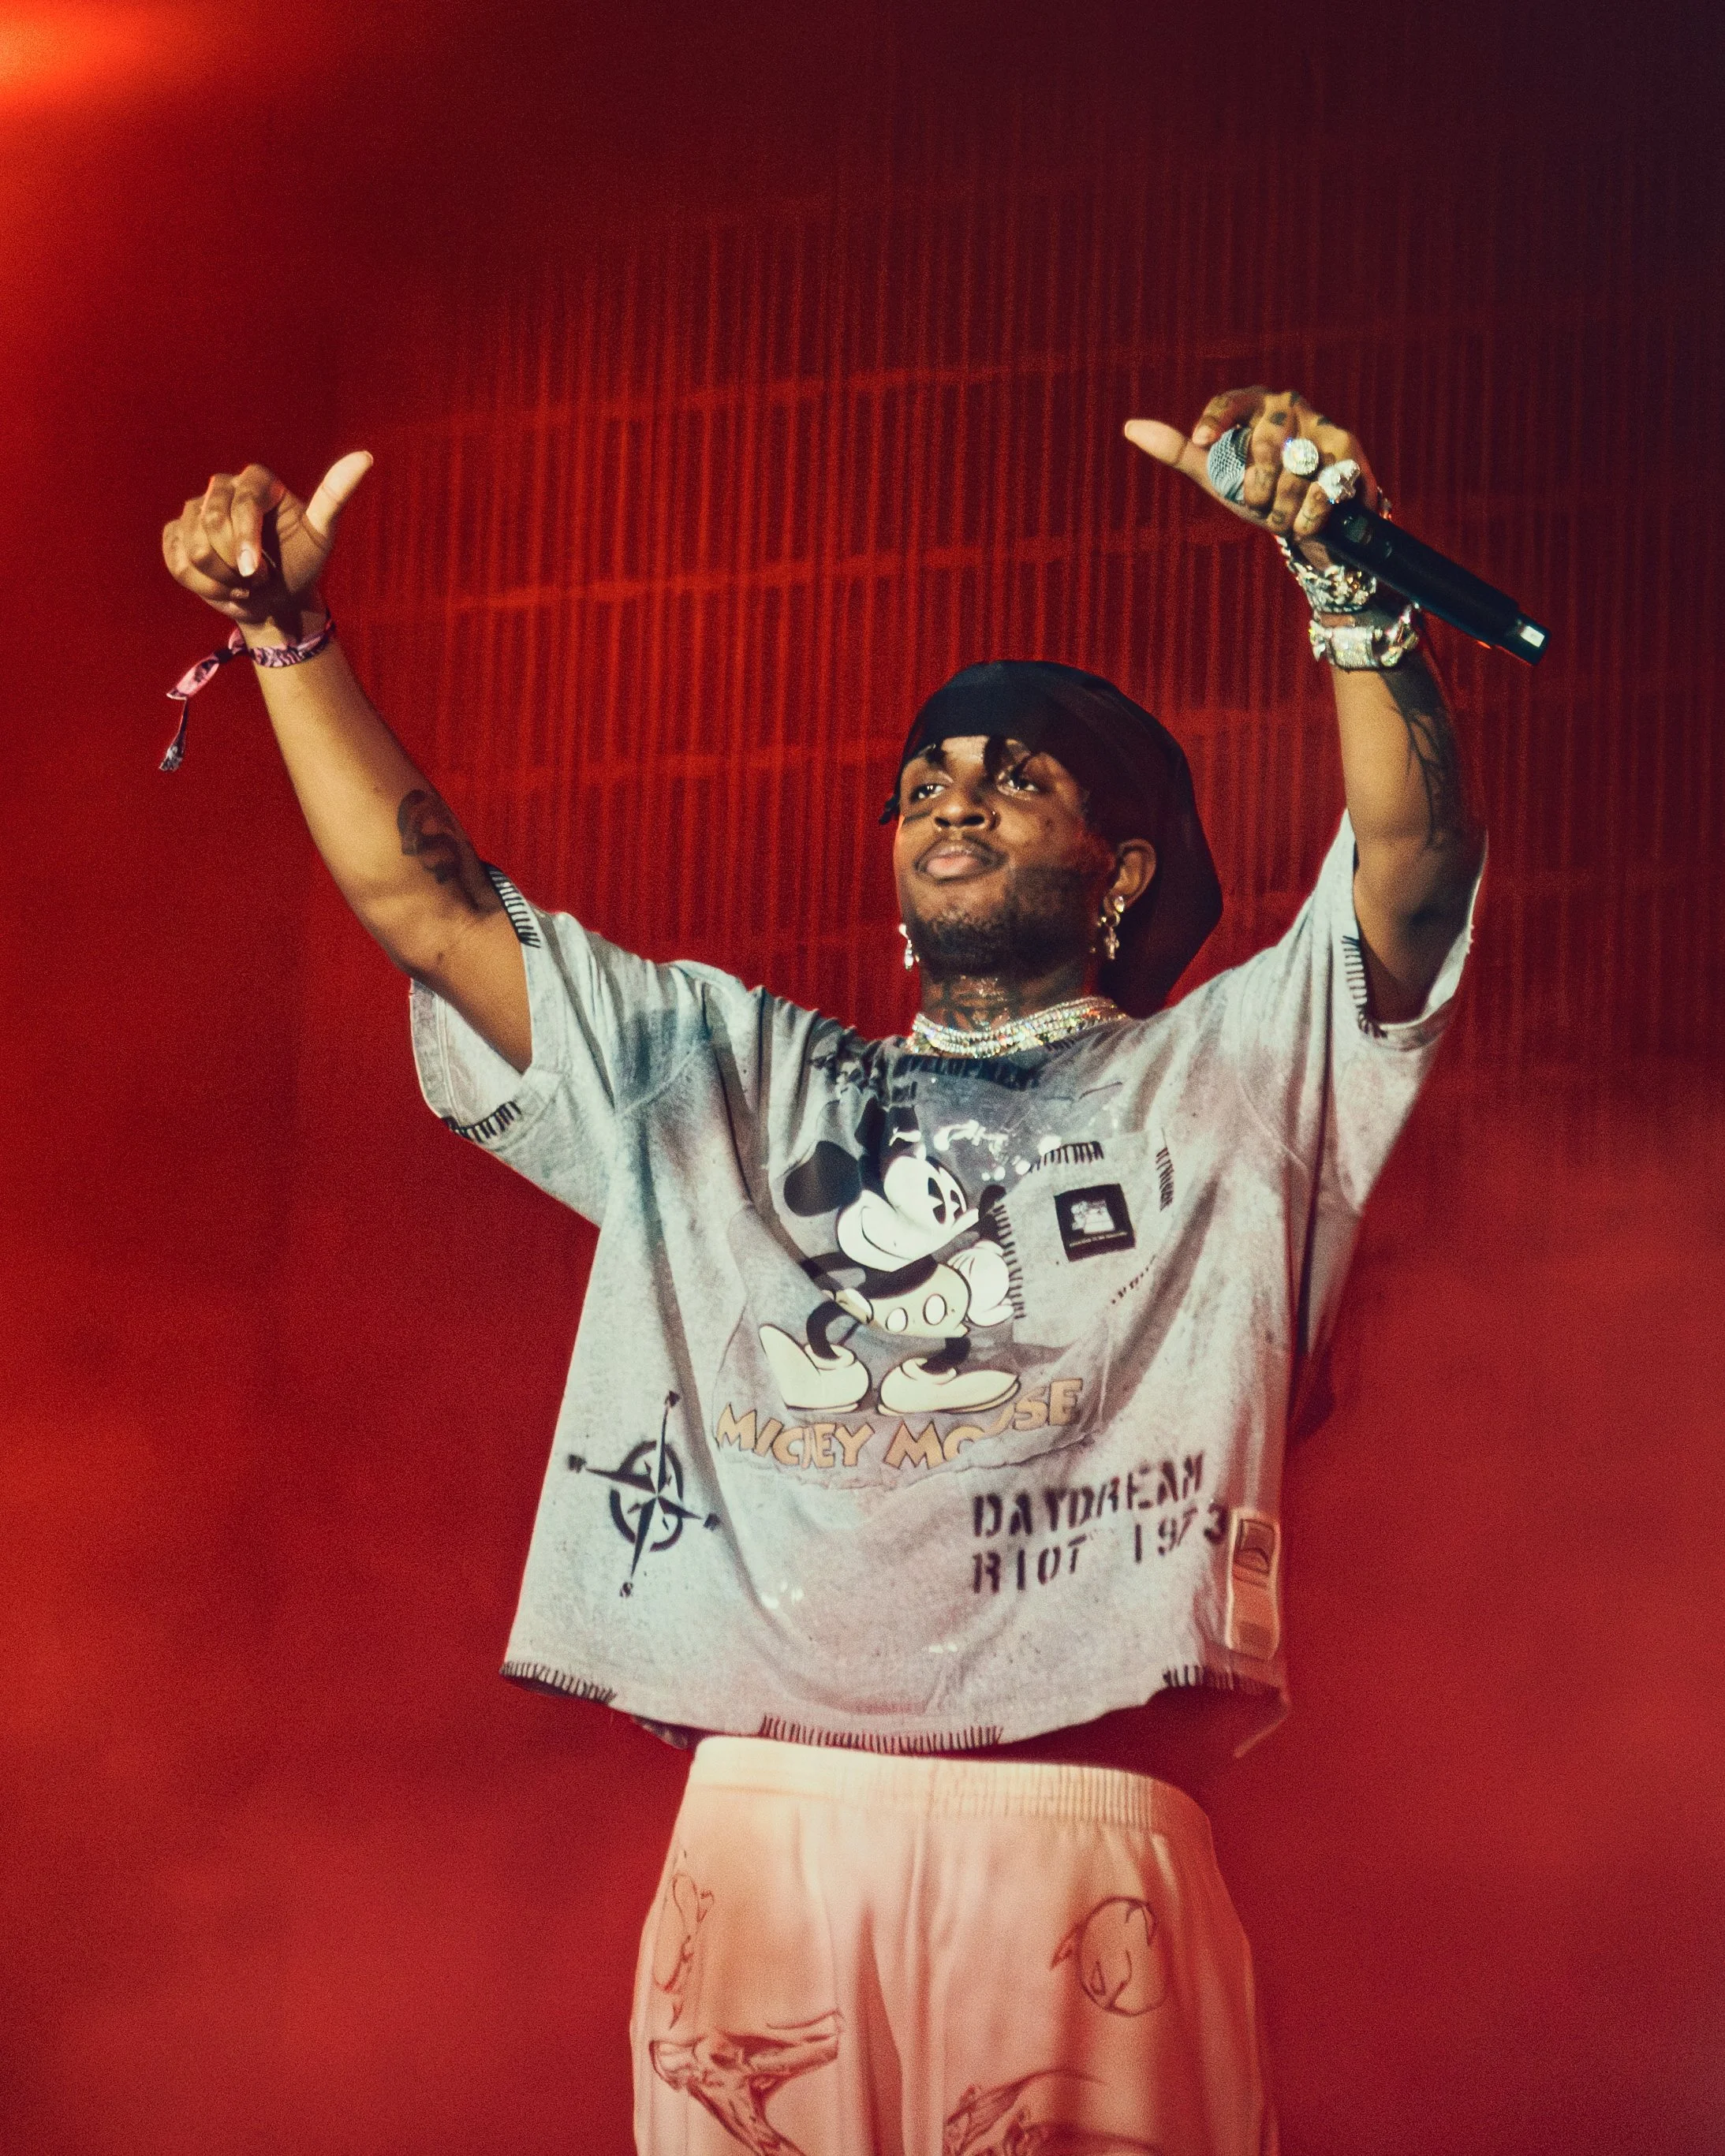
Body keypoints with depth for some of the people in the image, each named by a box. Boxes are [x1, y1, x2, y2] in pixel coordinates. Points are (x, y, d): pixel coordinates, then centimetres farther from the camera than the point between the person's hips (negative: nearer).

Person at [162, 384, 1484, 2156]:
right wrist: (286, 627, 13)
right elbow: (424, 907, 22)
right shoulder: (731, 1078, 25)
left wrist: (1344, 577, -15)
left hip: (1074, 1833, -2)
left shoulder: (1222, 1074, 16)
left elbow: (1417, 871, -1)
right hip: (762, 1820, 3)